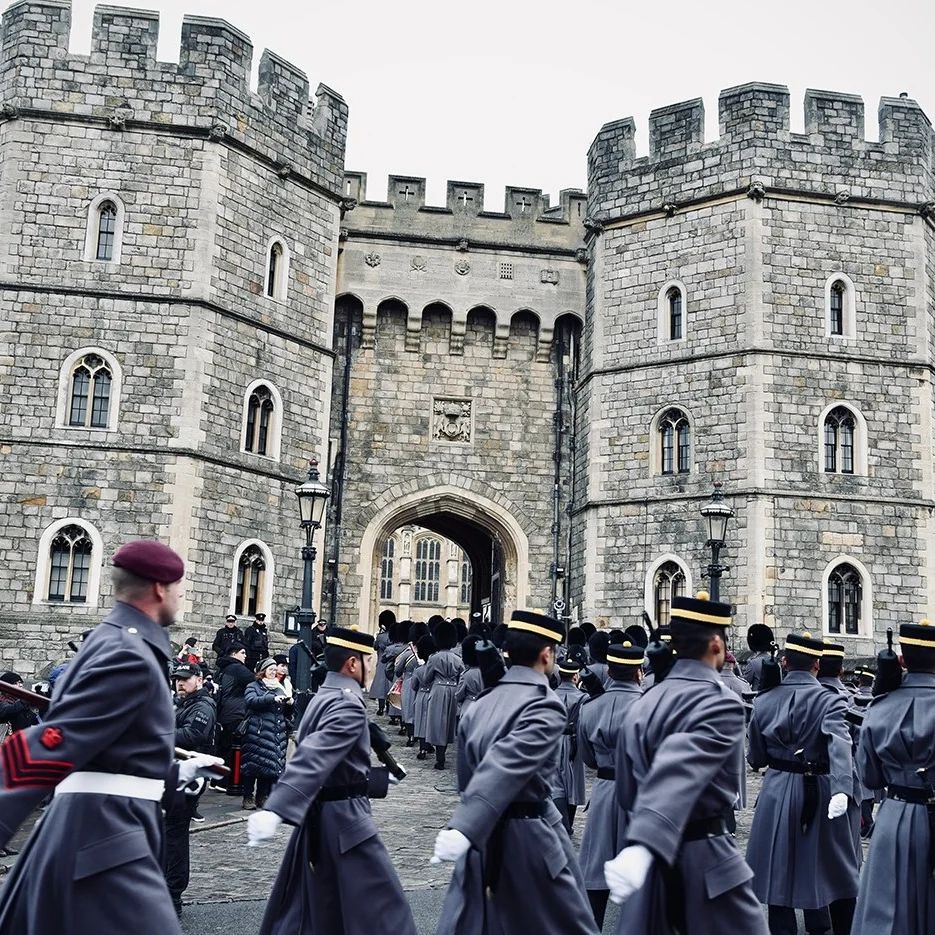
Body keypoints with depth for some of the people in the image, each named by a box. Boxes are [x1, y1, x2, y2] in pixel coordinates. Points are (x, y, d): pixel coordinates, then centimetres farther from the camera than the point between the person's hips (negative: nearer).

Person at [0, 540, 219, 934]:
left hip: (100, 826, 11)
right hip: (104, 833, -11)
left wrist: (177, 773, 29)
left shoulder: (112, 641, 15)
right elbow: (53, 744, -26)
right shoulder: (130, 656, -17)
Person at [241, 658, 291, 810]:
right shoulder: (253, 686, 4)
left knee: (269, 764, 3)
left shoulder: (279, 688, 20)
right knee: (253, 764, -4)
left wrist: (289, 703, 0)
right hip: (257, 733, -5)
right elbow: (250, 701, -17)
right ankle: (248, 796, 4)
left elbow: (286, 712, 22)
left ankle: (262, 796, 13)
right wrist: (272, 698, -25)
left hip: (276, 734, 5)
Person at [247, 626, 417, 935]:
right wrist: (276, 810, -44)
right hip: (344, 818, -10)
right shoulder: (348, 703, -19)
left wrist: (382, 777, 30)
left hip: (320, 816, 10)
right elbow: (313, 758, -34)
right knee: (381, 908, -1)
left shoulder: (322, 697, 11)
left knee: (309, 905, 16)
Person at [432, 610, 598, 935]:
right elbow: (505, 767, -30)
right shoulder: (544, 706, -17)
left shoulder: (481, 703, 6)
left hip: (483, 839, 7)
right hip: (527, 839, -7)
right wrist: (464, 828, -38)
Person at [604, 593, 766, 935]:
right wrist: (642, 846, -47)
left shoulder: (643, 703, 5)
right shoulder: (720, 703, -17)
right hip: (705, 858, -6)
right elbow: (679, 773, -34)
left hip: (653, 860, 7)